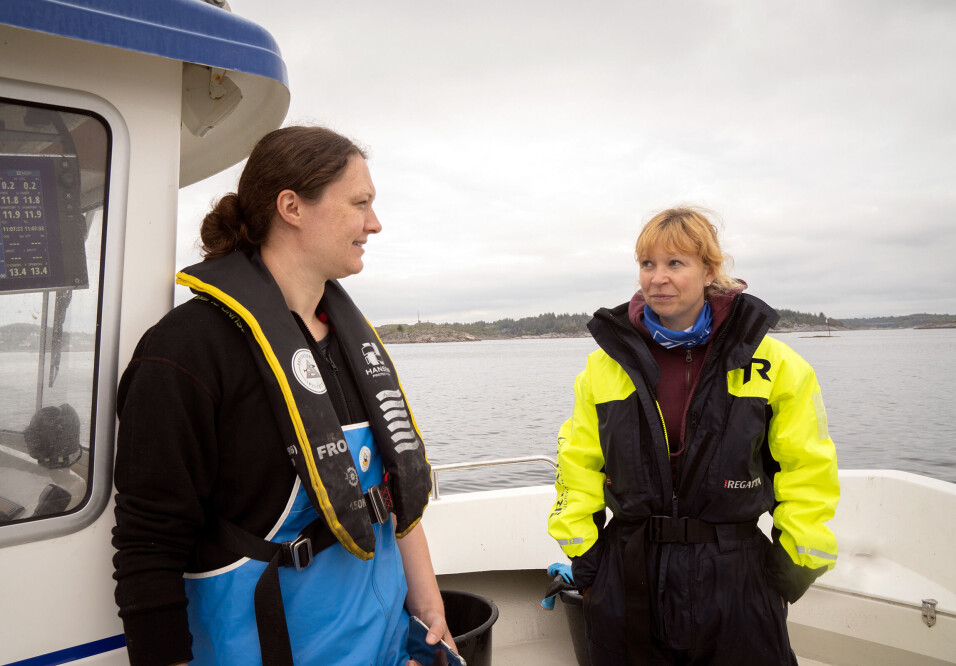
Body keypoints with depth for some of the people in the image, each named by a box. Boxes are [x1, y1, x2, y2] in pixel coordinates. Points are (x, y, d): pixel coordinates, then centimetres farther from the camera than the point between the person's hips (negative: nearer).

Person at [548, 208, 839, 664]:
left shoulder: (772, 364, -5)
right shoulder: (607, 362, 0)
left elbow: (807, 472, 0)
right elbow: (578, 465, 5)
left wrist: (792, 572, 0)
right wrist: (585, 562, 3)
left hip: (735, 581, -1)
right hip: (628, 579, 2)